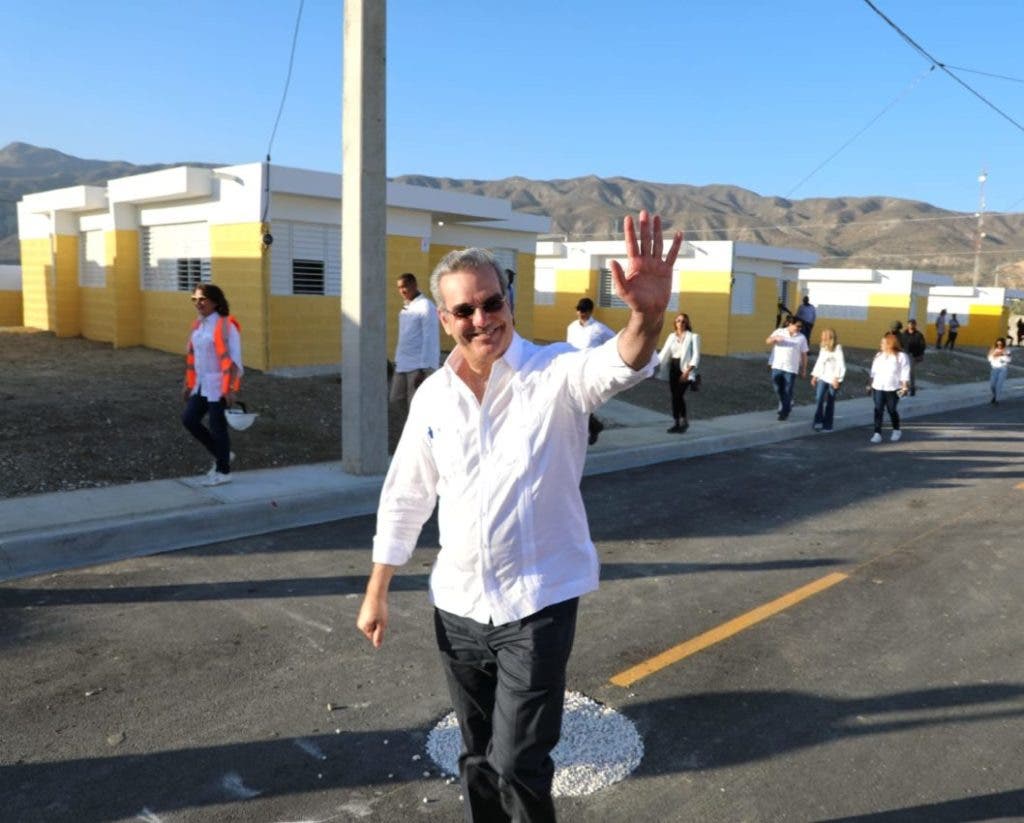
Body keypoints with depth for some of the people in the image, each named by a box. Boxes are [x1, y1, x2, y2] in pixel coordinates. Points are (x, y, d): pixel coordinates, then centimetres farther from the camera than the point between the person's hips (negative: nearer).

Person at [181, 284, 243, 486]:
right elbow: (192, 356, 17)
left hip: (220, 386, -8)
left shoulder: (226, 325, -16)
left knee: (217, 427, 0)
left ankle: (223, 472, 15)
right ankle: (222, 455, 24)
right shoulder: (198, 324, 10)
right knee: (189, 419, 8)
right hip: (202, 384, 8)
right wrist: (189, 383, 18)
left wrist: (231, 389, -23)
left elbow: (233, 358, -19)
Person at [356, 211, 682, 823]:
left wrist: (648, 315, -56)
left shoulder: (554, 374, -12)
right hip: (458, 608, 4)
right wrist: (377, 592, 11)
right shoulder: (432, 396, 0)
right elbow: (405, 498, 8)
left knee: (517, 763, 0)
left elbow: (619, 365, -34)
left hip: (537, 605, -4)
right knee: (477, 758, 19)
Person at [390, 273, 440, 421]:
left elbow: (430, 340, -16)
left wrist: (424, 368, -20)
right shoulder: (406, 307, 14)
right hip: (402, 365, 8)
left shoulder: (426, 307, -11)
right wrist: (398, 359, 15)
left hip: (419, 366, -8)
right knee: (396, 400, 11)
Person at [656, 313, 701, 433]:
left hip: (685, 369, -5)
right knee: (675, 396, 5)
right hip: (673, 368, 5)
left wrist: (688, 370, -19)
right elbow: (664, 352, 8)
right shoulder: (671, 336, 14)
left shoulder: (693, 336, -1)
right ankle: (683, 422, 16)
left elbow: (696, 355, -8)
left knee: (678, 395, -15)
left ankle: (679, 422, -6)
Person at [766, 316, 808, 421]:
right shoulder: (779, 332, 3)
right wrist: (775, 338, -28)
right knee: (778, 389, 9)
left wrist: (804, 369, 6)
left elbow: (804, 355, 5)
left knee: (787, 391, 0)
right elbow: (767, 342, -7)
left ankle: (784, 412, 12)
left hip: (791, 368, -1)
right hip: (777, 366, 2)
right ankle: (788, 404, 33)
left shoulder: (801, 337, 1)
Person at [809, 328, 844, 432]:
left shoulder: (837, 349, -8)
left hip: (833, 379, -4)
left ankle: (827, 425, 11)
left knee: (830, 402, 4)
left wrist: (837, 378, -17)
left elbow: (840, 365, -12)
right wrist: (815, 375, 14)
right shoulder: (822, 348, 9)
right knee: (818, 399, -13)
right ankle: (818, 421, -11)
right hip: (822, 378, 4)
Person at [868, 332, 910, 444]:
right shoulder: (879, 355, 9)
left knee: (891, 410, 6)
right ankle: (877, 433, -5)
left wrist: (904, 387, -12)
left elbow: (905, 374, -7)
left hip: (893, 389, -4)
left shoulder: (901, 357, -6)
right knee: (878, 410, -4)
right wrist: (871, 384, 12)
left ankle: (896, 430, 29)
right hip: (878, 388, 4)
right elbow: (874, 371, 14)